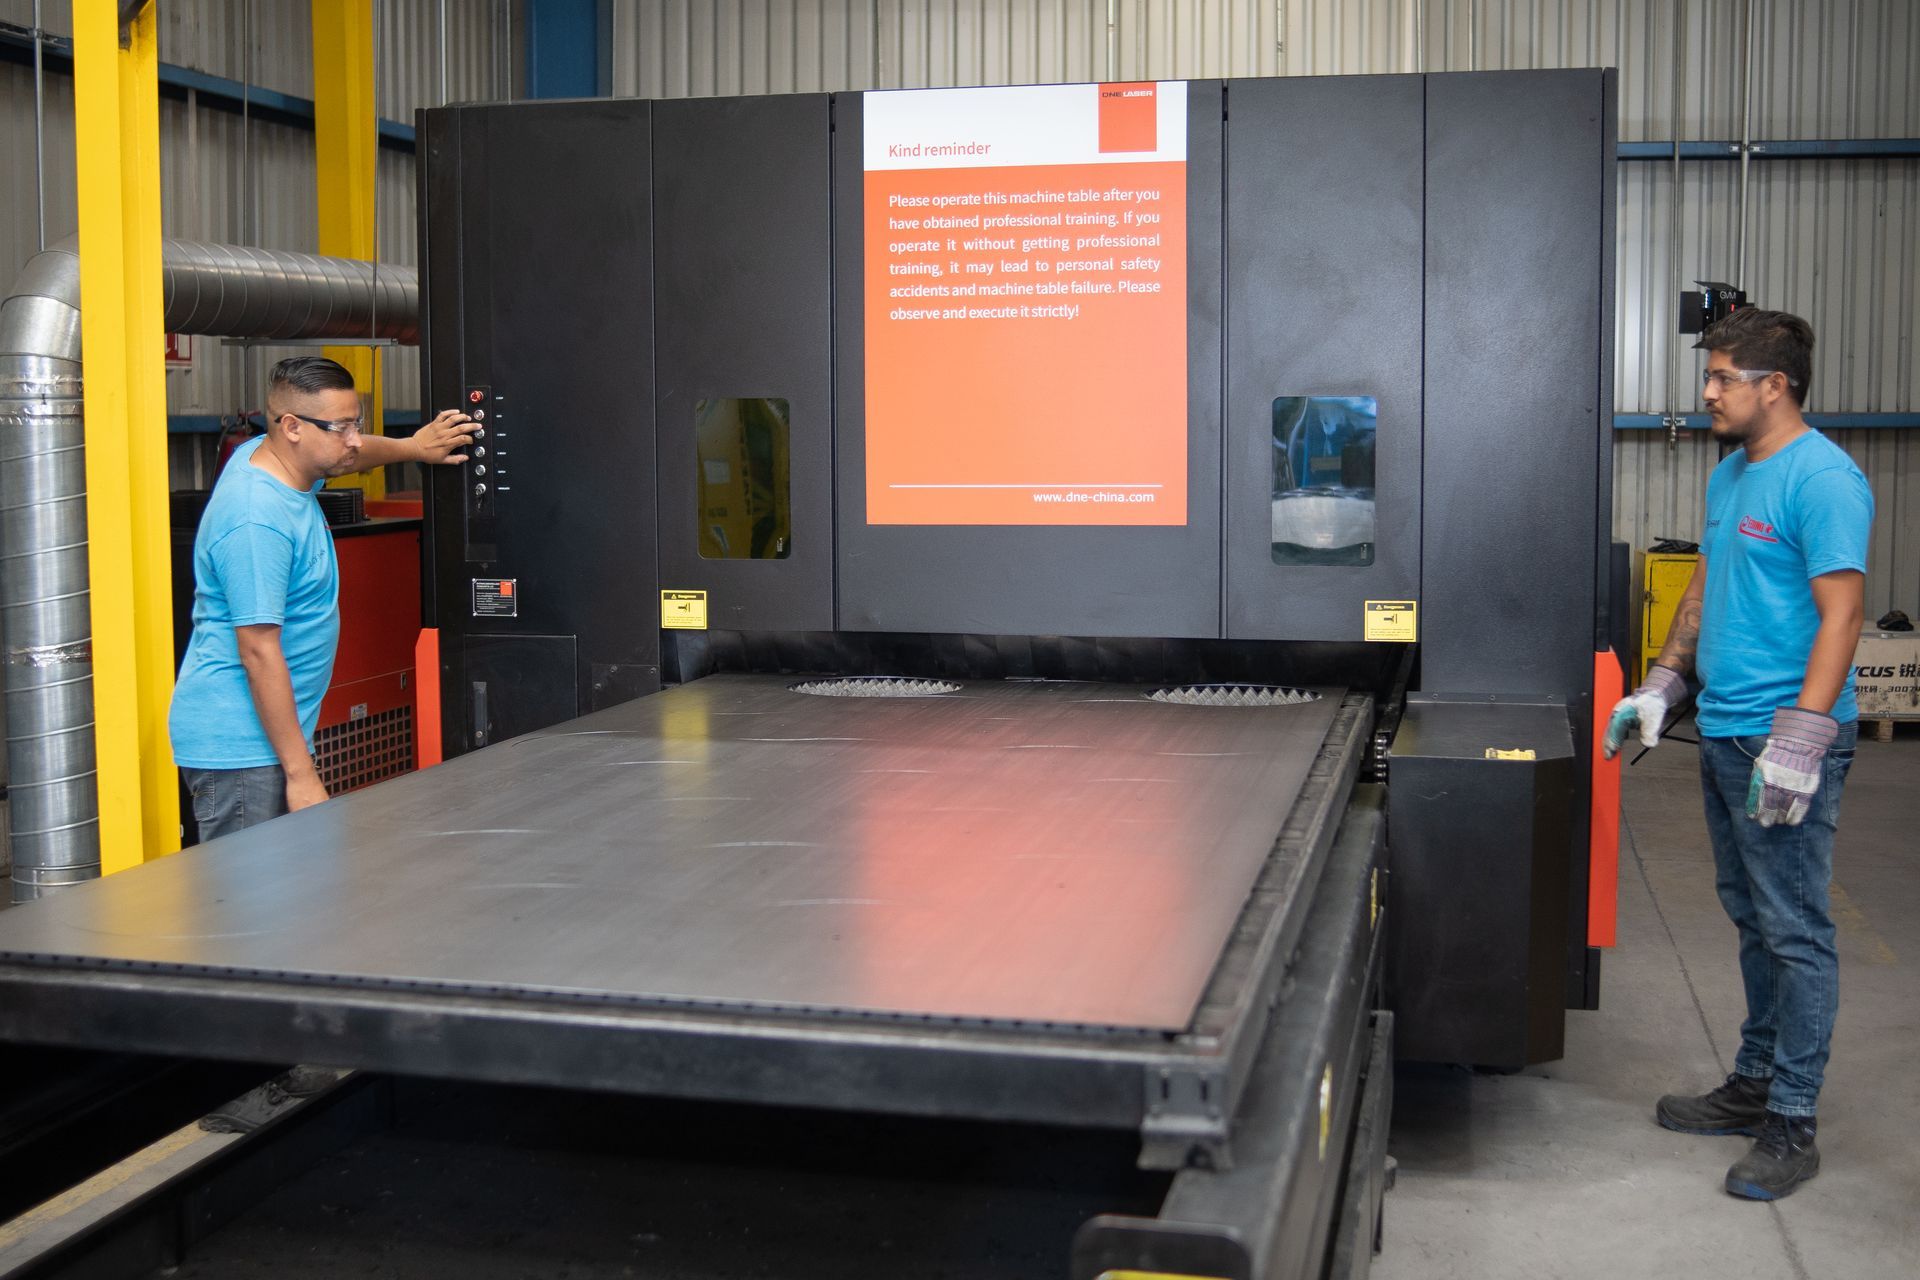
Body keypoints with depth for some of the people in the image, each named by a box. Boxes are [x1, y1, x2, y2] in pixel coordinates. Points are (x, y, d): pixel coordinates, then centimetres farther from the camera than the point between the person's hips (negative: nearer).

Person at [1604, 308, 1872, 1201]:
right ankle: (1756, 1083, 29)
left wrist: (1800, 740, -25)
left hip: (1785, 739, -9)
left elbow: (1842, 613, -20)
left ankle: (1792, 1126, 6)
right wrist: (1660, 687, 18)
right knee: (1753, 919, 17)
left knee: (1794, 931, -2)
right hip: (1725, 732, 9)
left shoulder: (1822, 480, -15)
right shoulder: (1731, 473, 14)